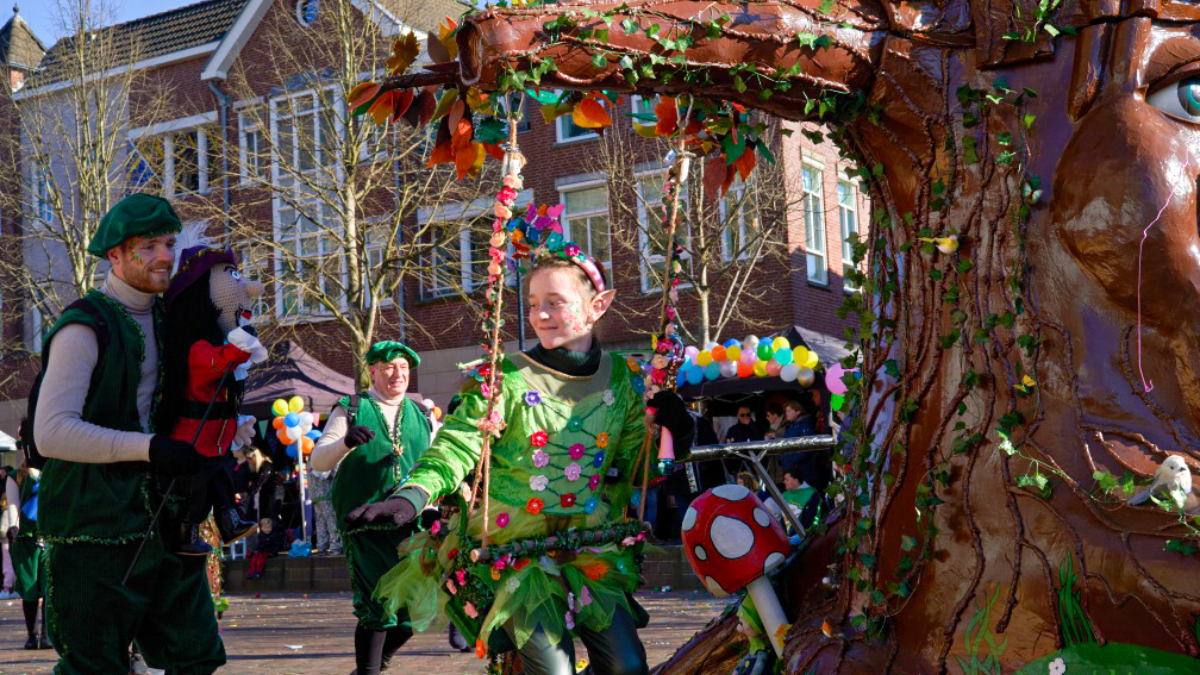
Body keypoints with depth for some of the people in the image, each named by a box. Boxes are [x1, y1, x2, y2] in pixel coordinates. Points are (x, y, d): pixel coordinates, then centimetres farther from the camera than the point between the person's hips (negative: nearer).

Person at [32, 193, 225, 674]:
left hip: (157, 520, 8)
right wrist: (149, 448, -25)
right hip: (95, 525, -8)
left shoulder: (163, 318, 14)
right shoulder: (85, 327, -12)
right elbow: (52, 432, -22)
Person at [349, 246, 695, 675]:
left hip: (591, 556, 4)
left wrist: (669, 439, -7)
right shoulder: (507, 379, -9)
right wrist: (409, 499, -32)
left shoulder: (620, 381, 3)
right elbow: (456, 449, -16)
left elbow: (631, 468, 11)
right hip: (515, 555, -4)